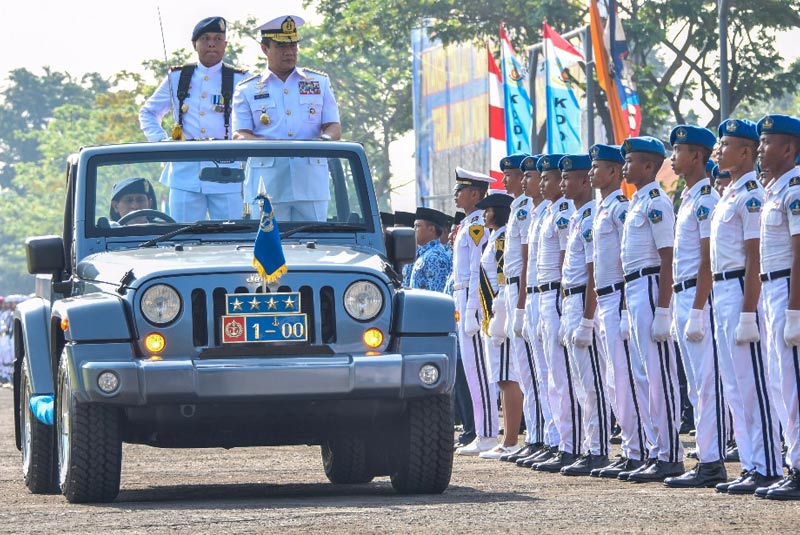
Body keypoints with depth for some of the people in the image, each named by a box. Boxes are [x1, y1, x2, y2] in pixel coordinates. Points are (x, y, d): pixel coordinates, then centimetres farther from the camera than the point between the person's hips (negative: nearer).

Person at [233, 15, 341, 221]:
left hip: (311, 183, 1)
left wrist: (325, 139, -13)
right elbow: (239, 135, 3)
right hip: (267, 186, -1)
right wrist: (268, 144, -19)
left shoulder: (319, 82, 17)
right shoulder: (247, 90, 12)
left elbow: (334, 127, 13)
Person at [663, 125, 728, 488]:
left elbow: (708, 261, -17)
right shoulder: (687, 199, 18)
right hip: (683, 295, 10)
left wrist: (697, 311, -20)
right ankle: (706, 459, 14)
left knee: (708, 383, -9)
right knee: (697, 386, 11)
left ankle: (713, 463, -10)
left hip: (700, 295, -10)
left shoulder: (706, 199, -12)